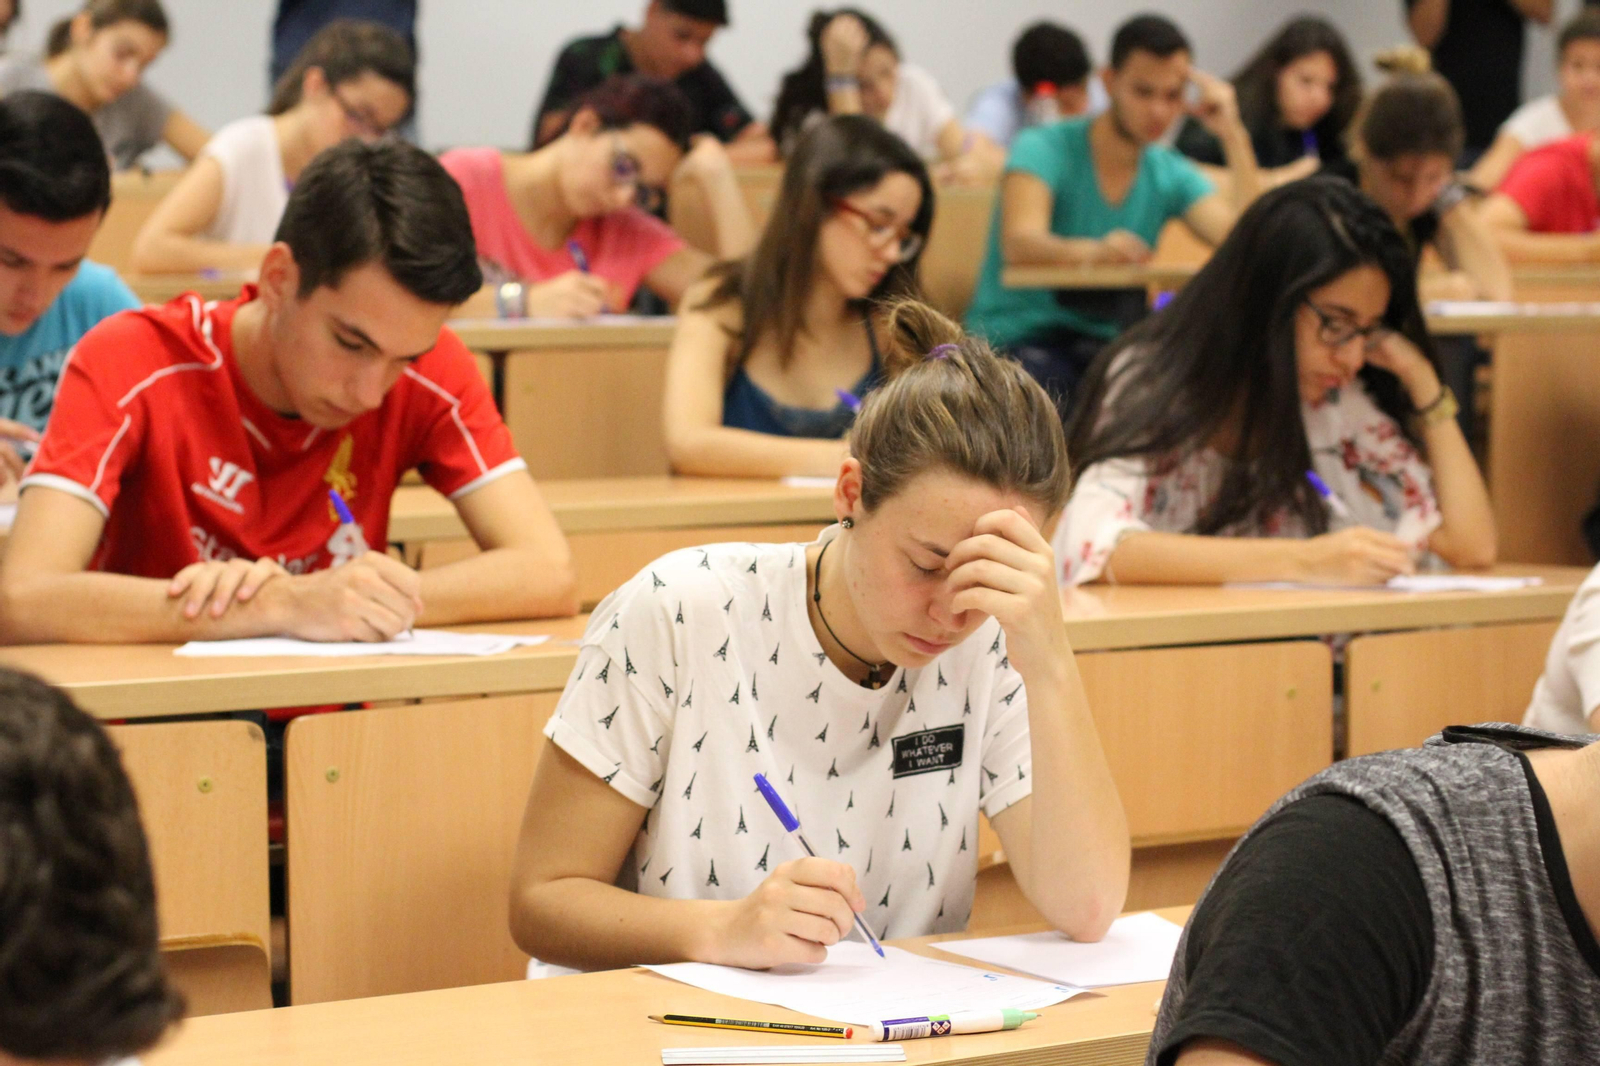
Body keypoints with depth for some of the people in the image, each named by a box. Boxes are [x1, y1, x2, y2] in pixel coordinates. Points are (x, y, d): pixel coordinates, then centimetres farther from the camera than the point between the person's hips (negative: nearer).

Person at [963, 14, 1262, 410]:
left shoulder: (1173, 176, 9)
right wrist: (1092, 251, -47)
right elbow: (1018, 244, -26)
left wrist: (1234, 135, -8)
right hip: (1018, 338, -5)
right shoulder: (1045, 150, -6)